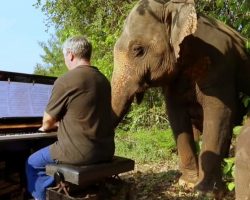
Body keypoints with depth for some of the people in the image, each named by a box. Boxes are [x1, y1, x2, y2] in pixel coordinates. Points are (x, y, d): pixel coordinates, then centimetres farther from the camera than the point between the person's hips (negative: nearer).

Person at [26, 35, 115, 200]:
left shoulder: (65, 81, -14)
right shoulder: (103, 79, 8)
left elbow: (48, 120, -2)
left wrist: (46, 127, 22)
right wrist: (58, 124, 33)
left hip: (79, 152, -7)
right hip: (106, 150, 8)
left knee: (33, 163, 19)